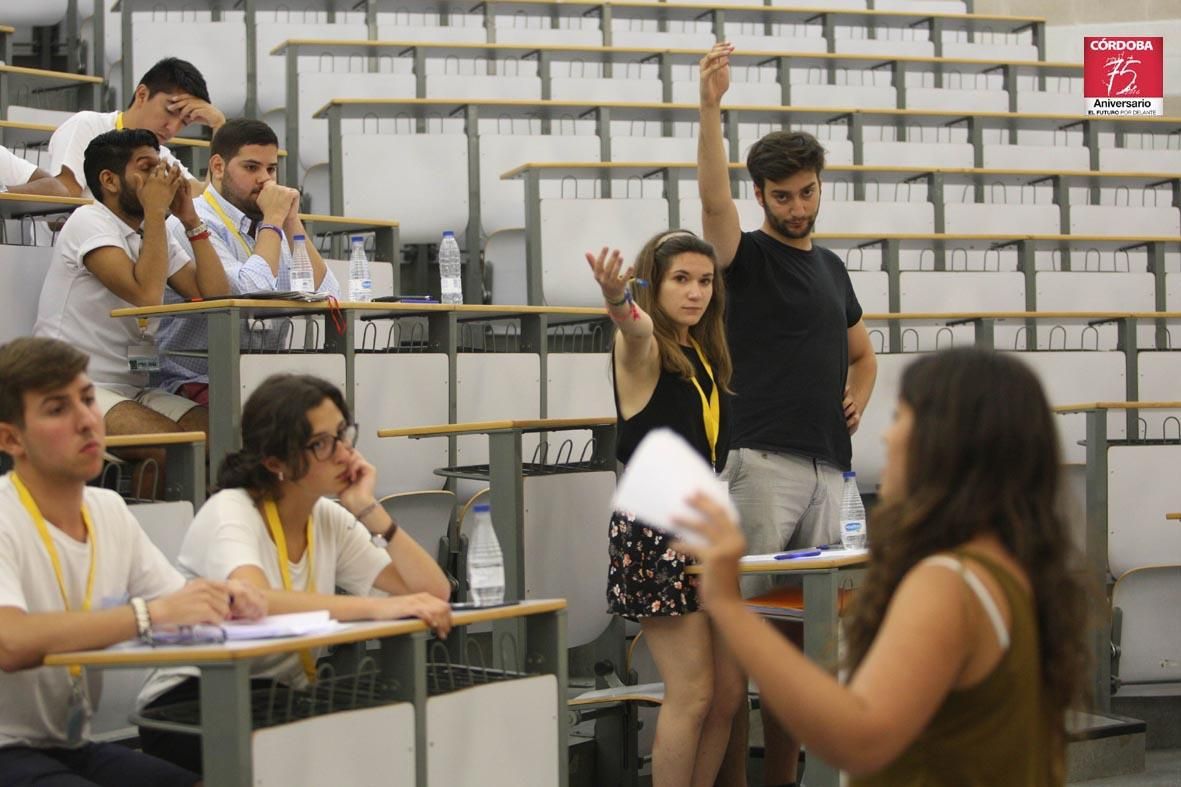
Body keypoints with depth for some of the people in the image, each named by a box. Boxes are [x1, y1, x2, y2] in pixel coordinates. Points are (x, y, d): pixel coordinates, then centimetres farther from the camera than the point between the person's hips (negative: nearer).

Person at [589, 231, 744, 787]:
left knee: (728, 693, 8)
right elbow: (638, 328, -35)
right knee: (691, 694, -9)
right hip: (654, 528, -8)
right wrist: (619, 303, -57)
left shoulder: (705, 355, 10)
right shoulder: (642, 350, -12)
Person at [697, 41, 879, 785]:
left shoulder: (831, 267, 19)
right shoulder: (747, 255, 0)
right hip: (764, 459, -6)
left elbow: (862, 354, 31)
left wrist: (858, 397, 9)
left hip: (827, 464, 6)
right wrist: (711, 107, -33)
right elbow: (714, 200, -21)